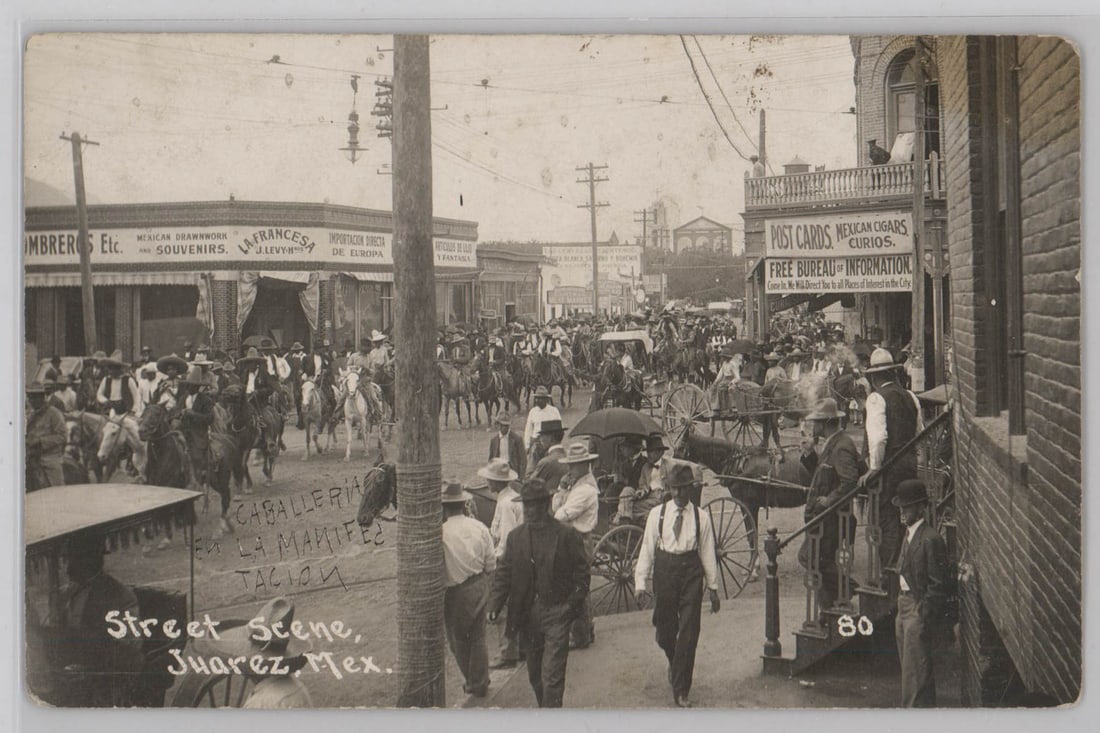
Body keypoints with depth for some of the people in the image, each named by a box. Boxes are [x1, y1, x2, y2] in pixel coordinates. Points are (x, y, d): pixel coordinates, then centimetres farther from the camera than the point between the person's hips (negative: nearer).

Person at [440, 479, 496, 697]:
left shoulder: (441, 533, -22)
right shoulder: (480, 528, -7)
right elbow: (491, 563, 0)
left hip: (457, 593, -5)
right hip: (480, 587, 5)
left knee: (458, 639, 16)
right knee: (478, 637, 17)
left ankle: (472, 682, 26)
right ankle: (480, 683, 26)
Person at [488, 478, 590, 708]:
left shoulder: (566, 535, -4)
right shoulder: (515, 537, 6)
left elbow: (581, 573, 0)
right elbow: (503, 574, 6)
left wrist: (572, 605, -9)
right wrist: (494, 605, -7)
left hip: (556, 614, -4)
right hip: (527, 615, 4)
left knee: (552, 677, -10)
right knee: (535, 675, 15)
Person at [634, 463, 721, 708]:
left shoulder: (701, 517, 0)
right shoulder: (657, 514, 0)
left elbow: (708, 553, 5)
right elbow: (647, 549, 2)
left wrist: (713, 587, 7)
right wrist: (641, 583, -3)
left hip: (691, 573, -1)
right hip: (664, 571, 1)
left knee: (689, 635, -3)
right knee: (665, 634, 8)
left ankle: (681, 691, 7)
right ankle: (675, 664, 43)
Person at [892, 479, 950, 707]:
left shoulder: (931, 539, -19)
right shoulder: (910, 533, 10)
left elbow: (937, 585, -18)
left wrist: (924, 618, -18)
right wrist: (901, 606, 13)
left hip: (920, 613, -9)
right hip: (905, 605, 9)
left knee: (916, 672, -4)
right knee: (909, 669, 17)